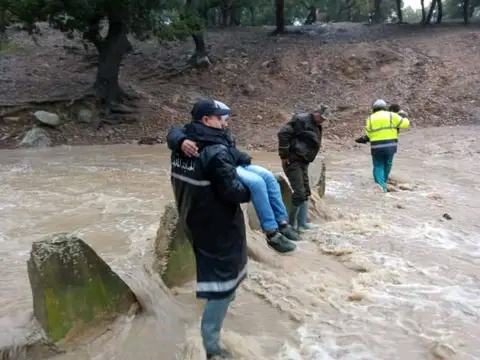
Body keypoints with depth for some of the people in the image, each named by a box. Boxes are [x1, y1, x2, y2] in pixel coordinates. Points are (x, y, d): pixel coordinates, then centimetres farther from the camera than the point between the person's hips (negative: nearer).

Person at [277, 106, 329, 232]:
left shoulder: (316, 127, 16)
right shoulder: (301, 120, -13)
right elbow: (283, 133, -20)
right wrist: (284, 155, -19)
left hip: (303, 163, 10)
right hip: (293, 161, -10)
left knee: (305, 193, 11)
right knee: (299, 193, -10)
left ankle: (302, 223, 18)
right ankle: (291, 224, 2)